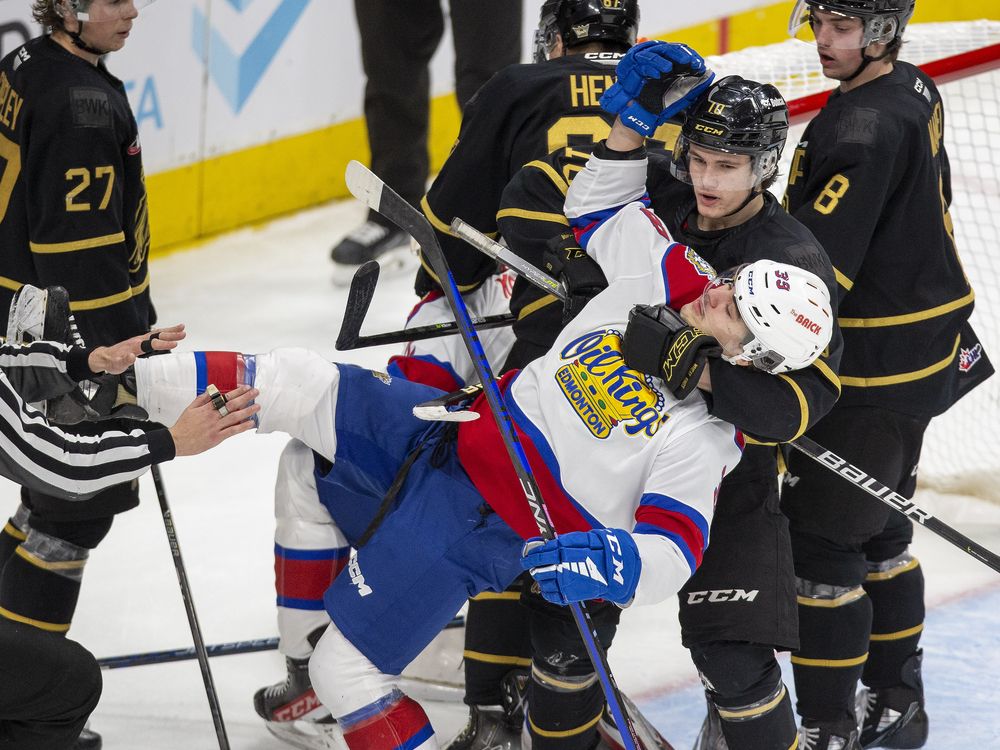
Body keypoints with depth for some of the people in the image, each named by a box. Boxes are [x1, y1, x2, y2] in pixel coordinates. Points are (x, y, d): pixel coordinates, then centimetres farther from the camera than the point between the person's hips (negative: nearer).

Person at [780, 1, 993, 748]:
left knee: (821, 539, -4)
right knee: (878, 528, 21)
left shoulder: (867, 128, -25)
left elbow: (815, 259, -32)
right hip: (922, 351, 10)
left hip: (876, 371, -10)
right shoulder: (913, 94, 7)